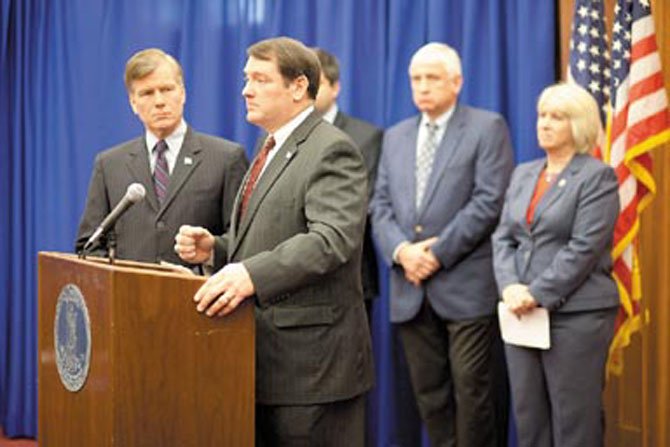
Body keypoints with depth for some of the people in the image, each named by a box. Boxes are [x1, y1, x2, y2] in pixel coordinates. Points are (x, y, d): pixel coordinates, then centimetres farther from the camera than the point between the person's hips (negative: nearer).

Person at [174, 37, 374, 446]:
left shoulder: (331, 150, -13)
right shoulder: (272, 150, 18)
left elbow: (332, 239, -26)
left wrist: (253, 274, -38)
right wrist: (215, 248, 5)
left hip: (311, 361, -9)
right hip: (266, 359, 9)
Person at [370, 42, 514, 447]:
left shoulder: (487, 128, 0)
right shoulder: (395, 137, 17)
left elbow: (489, 201, -10)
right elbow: (381, 206, 11)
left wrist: (438, 254, -13)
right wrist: (401, 250, -8)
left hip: (466, 287, -5)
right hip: (411, 290, 5)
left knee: (474, 391, -2)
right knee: (430, 395, 9)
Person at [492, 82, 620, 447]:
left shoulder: (597, 177, -4)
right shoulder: (523, 174, 15)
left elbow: (584, 248, -14)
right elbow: (503, 238, 9)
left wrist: (538, 294, -18)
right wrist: (510, 287, -9)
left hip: (576, 313, -6)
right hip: (522, 311, 6)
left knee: (574, 418, 2)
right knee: (528, 414, 10)